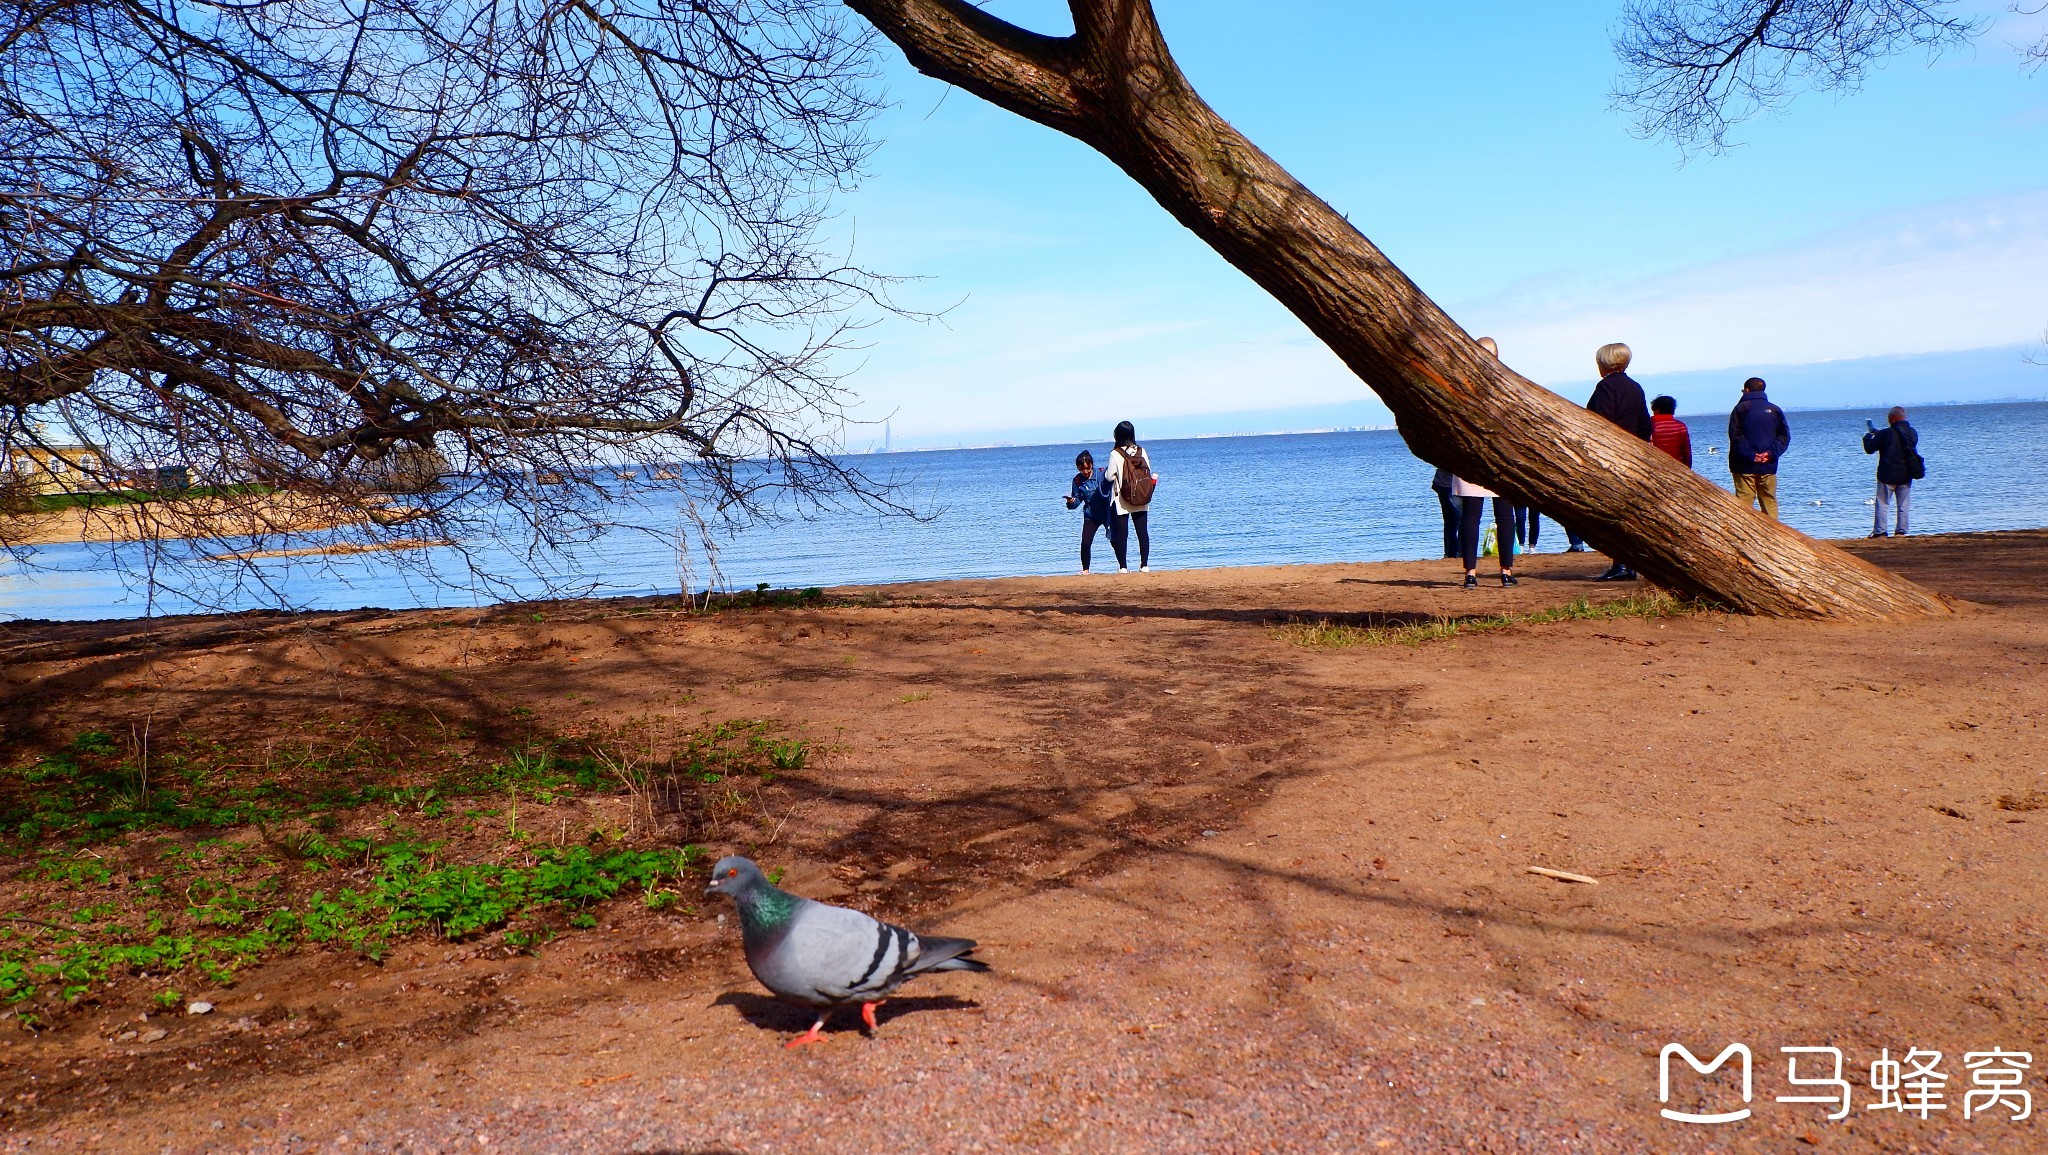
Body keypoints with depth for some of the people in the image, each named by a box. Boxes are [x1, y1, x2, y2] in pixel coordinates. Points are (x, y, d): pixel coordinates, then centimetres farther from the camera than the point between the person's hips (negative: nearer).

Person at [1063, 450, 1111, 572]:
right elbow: (1077, 501, -1)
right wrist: (1071, 502, -24)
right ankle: (1085, 570, 5)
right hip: (1091, 516, 1)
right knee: (1085, 543, -10)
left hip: (1107, 513, -1)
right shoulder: (1077, 480, -5)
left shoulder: (1102, 474, -10)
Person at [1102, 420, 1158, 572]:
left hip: (1121, 501, -4)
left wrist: (1104, 472, 11)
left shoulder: (1115, 454, -12)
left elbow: (1109, 477, -9)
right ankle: (1144, 565, 9)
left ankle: (1123, 566, 2)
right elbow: (1148, 473, 2)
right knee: (1143, 531, 8)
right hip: (1141, 501, 4)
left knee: (1121, 533, 3)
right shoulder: (1141, 451, 0)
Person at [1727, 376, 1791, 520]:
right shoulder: (1775, 410, 10)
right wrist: (1772, 453, -5)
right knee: (1769, 501, 9)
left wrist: (1750, 455, -12)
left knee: (1744, 502, -5)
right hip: (1768, 466, 3)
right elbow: (1784, 435, 4)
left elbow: (1735, 436, -11)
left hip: (1745, 465, -3)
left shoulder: (1740, 408, -1)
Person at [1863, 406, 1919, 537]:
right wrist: (1878, 433, 21)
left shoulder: (1886, 433, -14)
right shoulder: (1913, 433, 5)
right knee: (1903, 506, 9)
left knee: (1882, 504, 1)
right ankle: (1901, 531, 6)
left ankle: (1879, 532, -3)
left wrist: (1868, 436, 13)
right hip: (1905, 476, 5)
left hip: (1887, 476, -5)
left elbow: (1869, 448, -8)